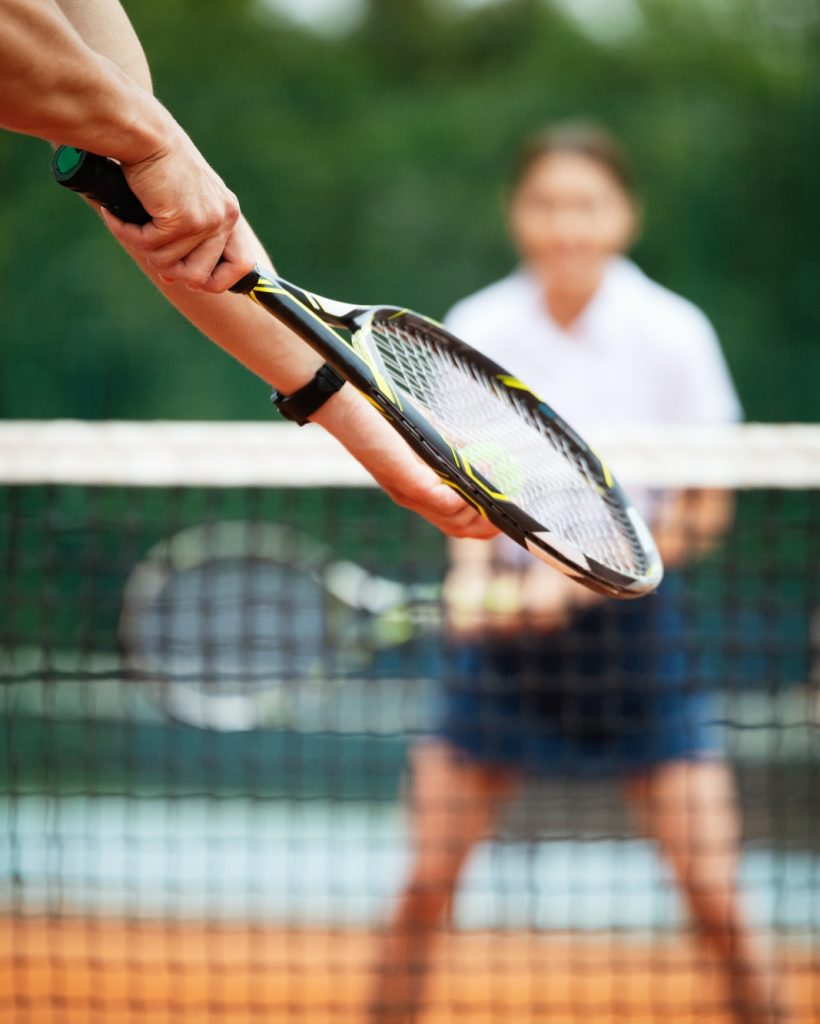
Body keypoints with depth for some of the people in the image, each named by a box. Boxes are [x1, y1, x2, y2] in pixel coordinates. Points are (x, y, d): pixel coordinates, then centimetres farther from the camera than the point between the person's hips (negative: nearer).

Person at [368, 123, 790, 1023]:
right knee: (425, 885, -5)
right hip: (505, 620, 1)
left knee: (714, 896, -8)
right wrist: (474, 571, -15)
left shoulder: (672, 333, -8)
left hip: (631, 615, -1)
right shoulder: (476, 331, -4)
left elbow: (706, 513, -3)